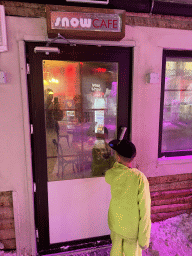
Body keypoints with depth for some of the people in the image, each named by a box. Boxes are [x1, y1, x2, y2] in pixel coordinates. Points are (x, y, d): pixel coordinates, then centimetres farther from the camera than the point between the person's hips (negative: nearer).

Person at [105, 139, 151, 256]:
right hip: (132, 228, -3)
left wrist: (117, 162, 9)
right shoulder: (140, 179, -27)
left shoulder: (110, 174, -17)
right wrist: (144, 239, -10)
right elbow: (144, 212, -22)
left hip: (115, 223, 3)